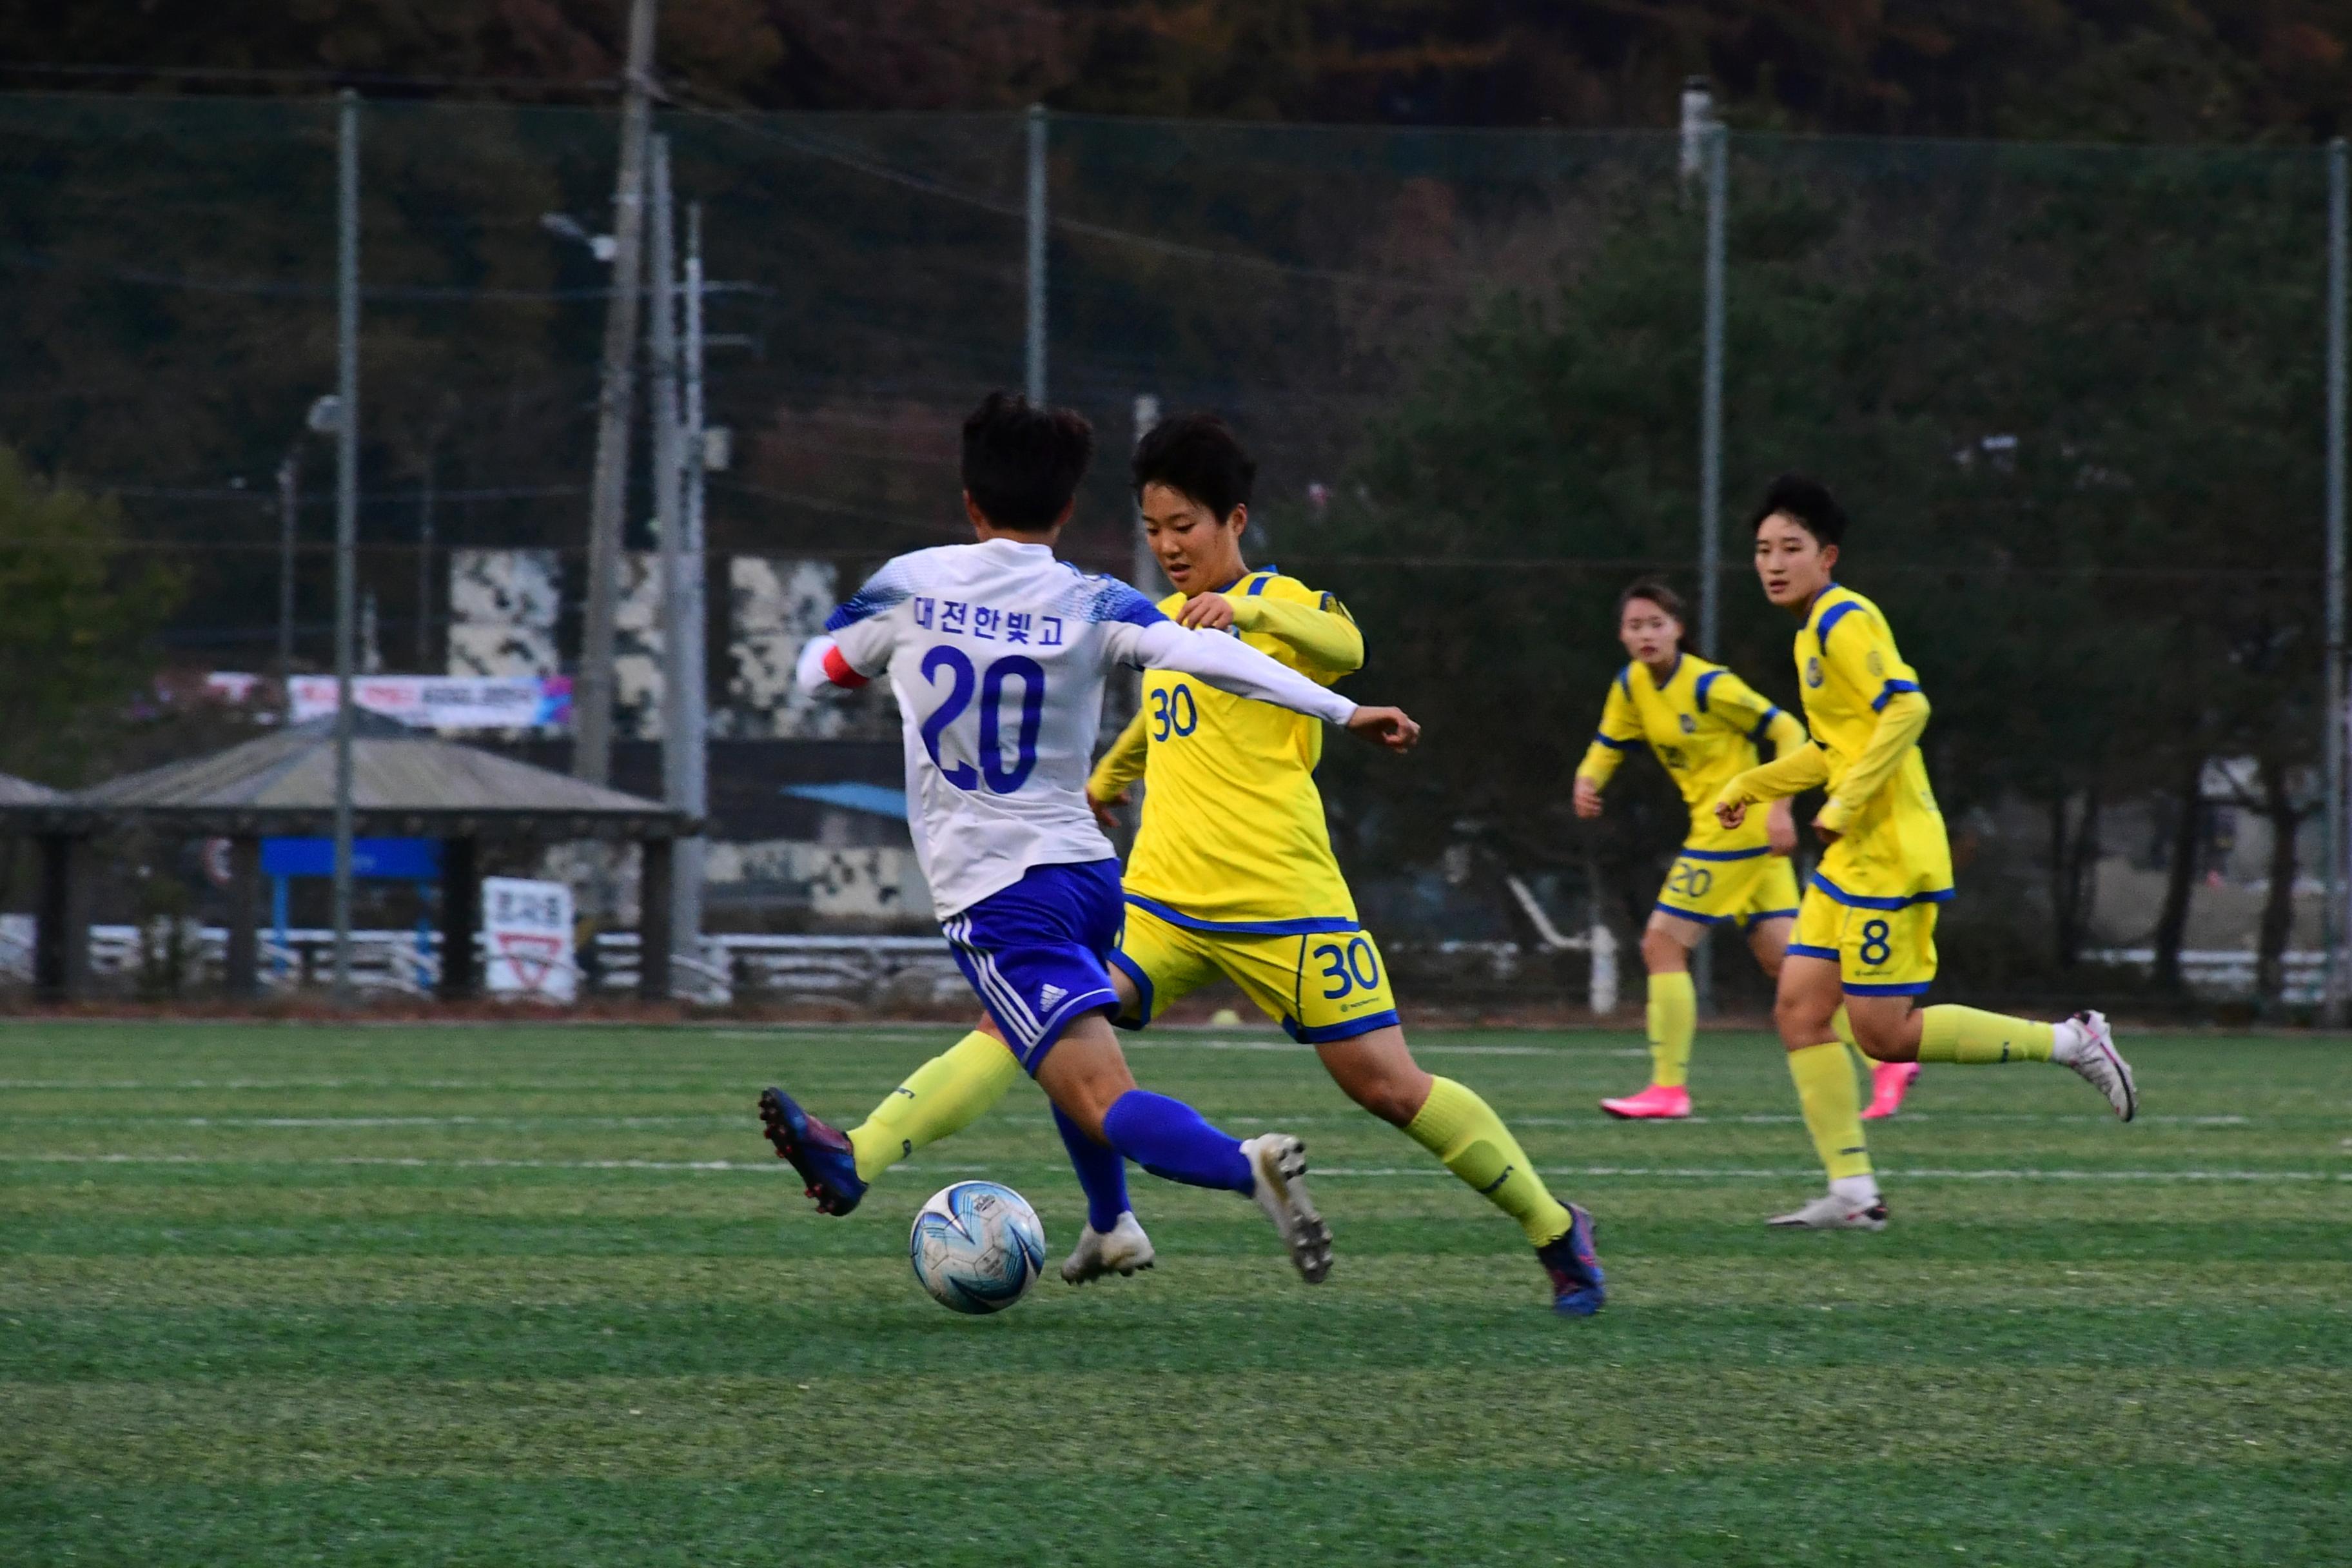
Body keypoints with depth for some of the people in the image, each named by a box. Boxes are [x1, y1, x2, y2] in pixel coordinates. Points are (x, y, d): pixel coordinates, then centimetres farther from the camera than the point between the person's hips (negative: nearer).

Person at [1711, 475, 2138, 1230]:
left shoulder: (1844, 622, -12)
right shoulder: (1816, 631, 18)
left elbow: (1906, 708, -26)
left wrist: (1844, 806, -26)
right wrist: (1749, 786, 29)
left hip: (1890, 856, -10)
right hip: (1852, 859, 10)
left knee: (1886, 1033, -9)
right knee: (1799, 1011, 2)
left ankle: (2068, 1042, 0)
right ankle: (1852, 1191, 2)